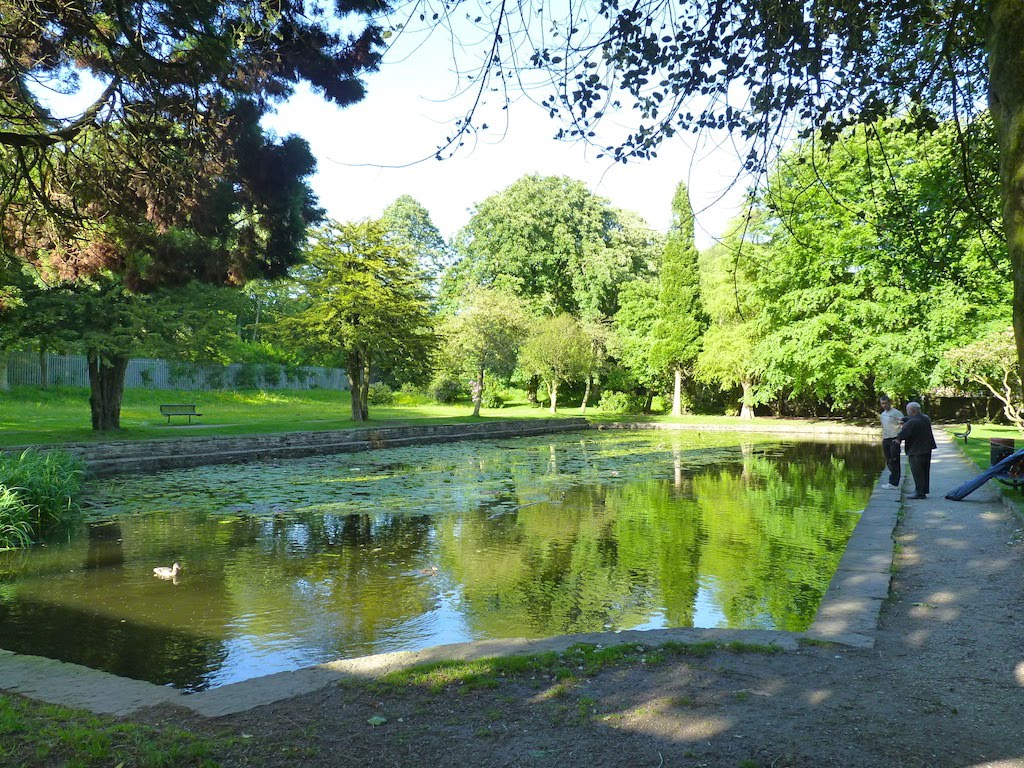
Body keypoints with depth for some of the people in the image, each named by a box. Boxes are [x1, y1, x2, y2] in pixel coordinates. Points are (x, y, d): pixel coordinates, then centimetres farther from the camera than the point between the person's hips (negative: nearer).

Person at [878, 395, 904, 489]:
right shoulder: (882, 414, 15)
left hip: (894, 440, -8)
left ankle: (893, 483, -5)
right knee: (889, 462, 9)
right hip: (885, 440, 8)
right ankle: (895, 482, 17)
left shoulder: (896, 413, -9)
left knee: (894, 462, -6)